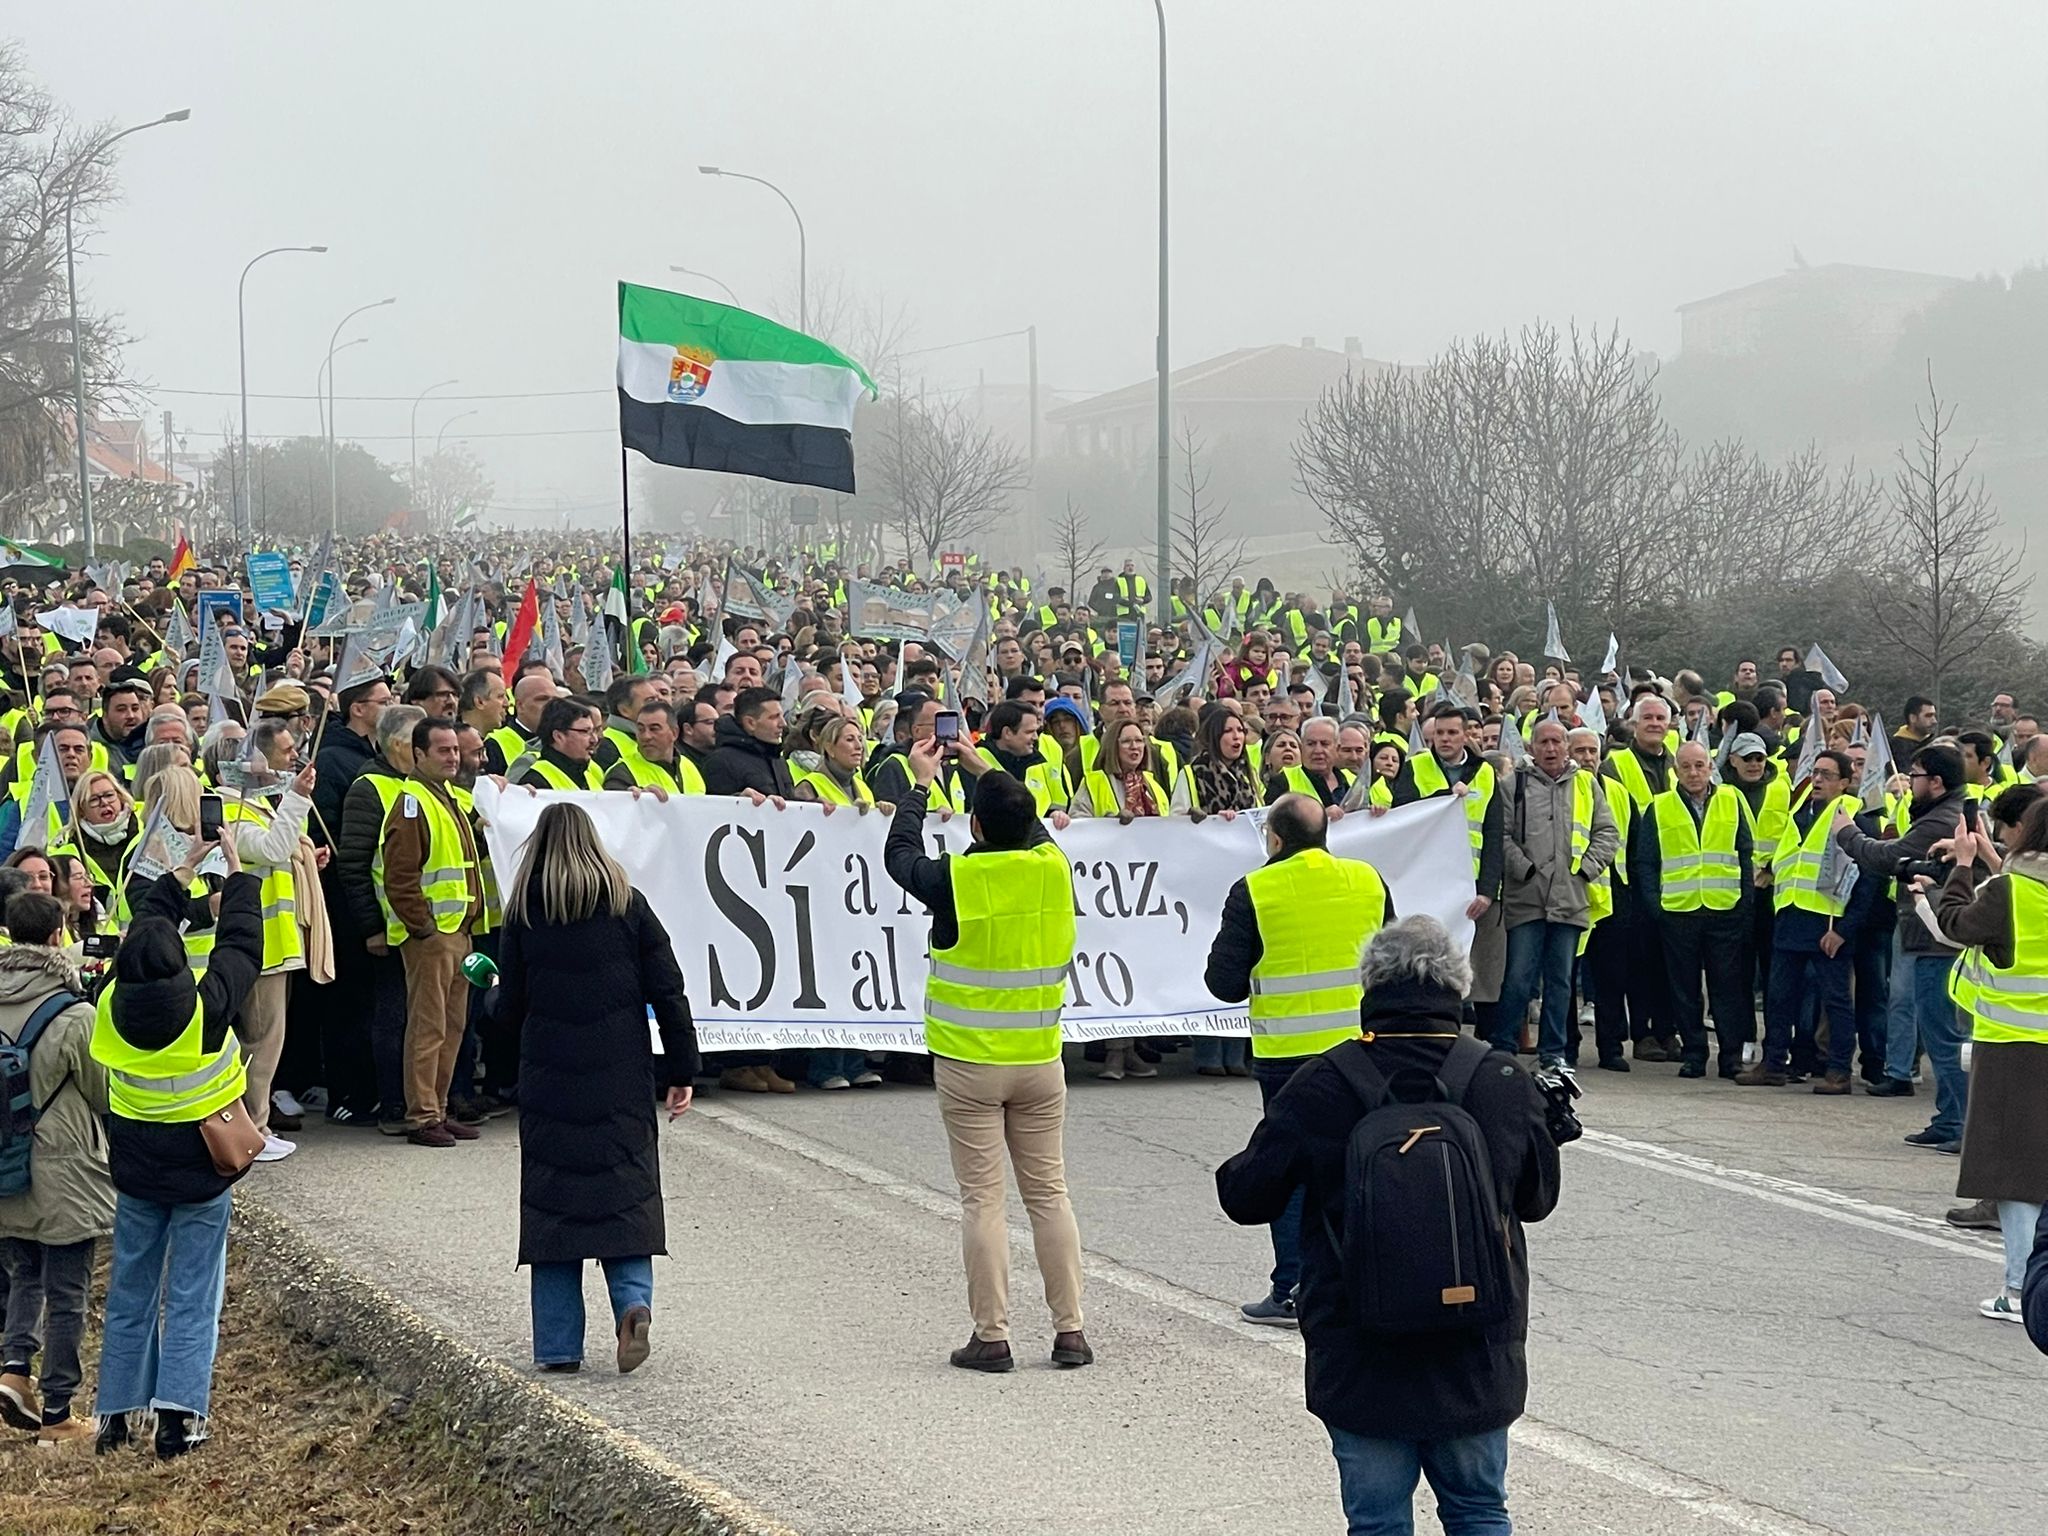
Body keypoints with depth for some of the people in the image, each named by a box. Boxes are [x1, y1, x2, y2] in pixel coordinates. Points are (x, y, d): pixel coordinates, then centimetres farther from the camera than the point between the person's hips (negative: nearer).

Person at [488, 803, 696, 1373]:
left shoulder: (523, 916, -1)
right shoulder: (628, 906, 1)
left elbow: (510, 1010, 2)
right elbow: (668, 993, 0)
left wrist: (491, 996, 25)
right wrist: (681, 1070, 6)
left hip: (548, 1082, 0)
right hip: (622, 1080, 0)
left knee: (552, 1198, 6)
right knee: (625, 1193, 7)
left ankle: (557, 1345, 4)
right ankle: (633, 1300, -17)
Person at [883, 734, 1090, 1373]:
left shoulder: (955, 879, -14)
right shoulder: (1054, 869, -4)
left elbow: (898, 854, 7)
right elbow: (1032, 828, 21)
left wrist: (919, 784, 19)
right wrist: (984, 769, 30)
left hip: (968, 1063, -3)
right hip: (1039, 1062, 3)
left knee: (982, 1199, 0)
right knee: (1049, 1192, 9)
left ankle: (991, 1336, 0)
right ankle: (1070, 1330, 8)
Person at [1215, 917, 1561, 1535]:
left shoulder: (1321, 1086, -11)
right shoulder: (1506, 1083, -6)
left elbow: (1247, 1198, -4)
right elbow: (1538, 1197, 9)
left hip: (1360, 1362, -2)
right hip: (1478, 1361, 2)